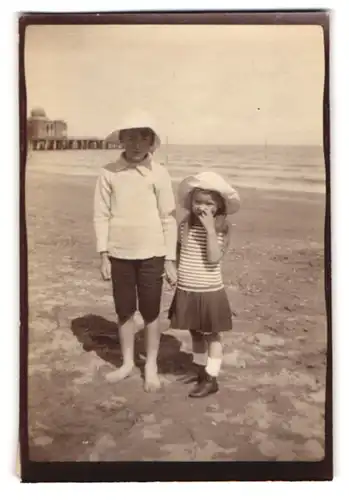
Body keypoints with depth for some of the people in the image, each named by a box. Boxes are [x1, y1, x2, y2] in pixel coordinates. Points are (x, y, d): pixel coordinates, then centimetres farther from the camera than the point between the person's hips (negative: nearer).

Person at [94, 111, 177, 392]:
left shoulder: (159, 173, -6)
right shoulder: (109, 172, -2)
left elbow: (169, 218, -3)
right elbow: (102, 215, 0)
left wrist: (170, 259, -4)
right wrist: (103, 255, -2)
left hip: (151, 254, -1)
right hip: (119, 255, 2)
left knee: (150, 313, 9)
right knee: (124, 311, 14)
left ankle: (151, 366, 27)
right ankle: (127, 363, 32)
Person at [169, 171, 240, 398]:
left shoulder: (223, 228, -13)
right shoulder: (184, 225, -2)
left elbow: (214, 258, -25)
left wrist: (210, 228, -26)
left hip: (210, 292, -4)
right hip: (186, 291, 4)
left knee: (212, 335, 10)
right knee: (195, 332, 21)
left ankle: (211, 379, 21)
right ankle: (199, 368, 39)